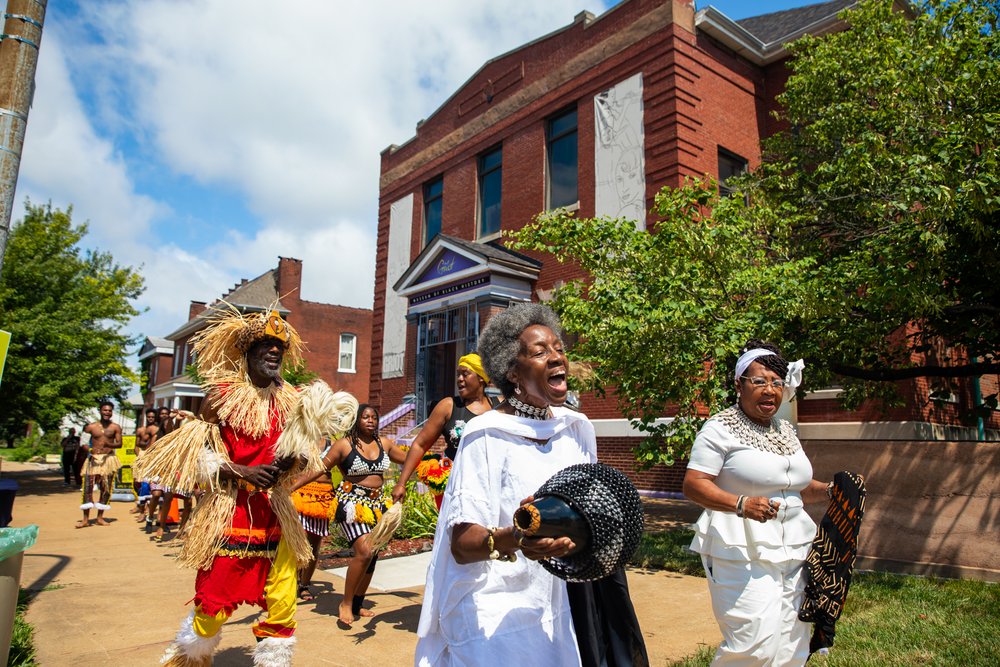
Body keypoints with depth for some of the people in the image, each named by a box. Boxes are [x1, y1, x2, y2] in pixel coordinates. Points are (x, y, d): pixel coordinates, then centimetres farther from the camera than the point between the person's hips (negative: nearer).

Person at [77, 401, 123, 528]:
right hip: (93, 458, 0)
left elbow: (119, 443, -1)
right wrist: (88, 451, -10)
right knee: (88, 487, -7)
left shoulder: (115, 427, 4)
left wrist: (109, 444, -20)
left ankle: (100, 517, 15)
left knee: (105, 489, 3)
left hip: (108, 459, 0)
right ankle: (85, 519, 0)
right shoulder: (91, 426, 5)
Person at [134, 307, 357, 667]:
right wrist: (242, 473, -16)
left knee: (282, 601, 3)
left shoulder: (290, 400, 5)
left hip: (274, 511, 3)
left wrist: (294, 460, -12)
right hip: (228, 509, -3)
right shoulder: (221, 394, -4)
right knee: (214, 598, 7)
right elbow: (197, 453, -4)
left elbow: (304, 453, 11)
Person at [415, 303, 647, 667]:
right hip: (497, 619, -5)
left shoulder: (576, 428, 0)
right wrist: (513, 539, -38)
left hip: (556, 611, 6)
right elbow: (461, 545, -22)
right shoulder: (488, 435, -17)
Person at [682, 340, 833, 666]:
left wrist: (828, 491, 6)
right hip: (743, 551, -7)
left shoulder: (786, 430, 15)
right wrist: (741, 504, -29)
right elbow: (693, 484, -16)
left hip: (793, 547, 8)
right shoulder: (720, 428, -10)